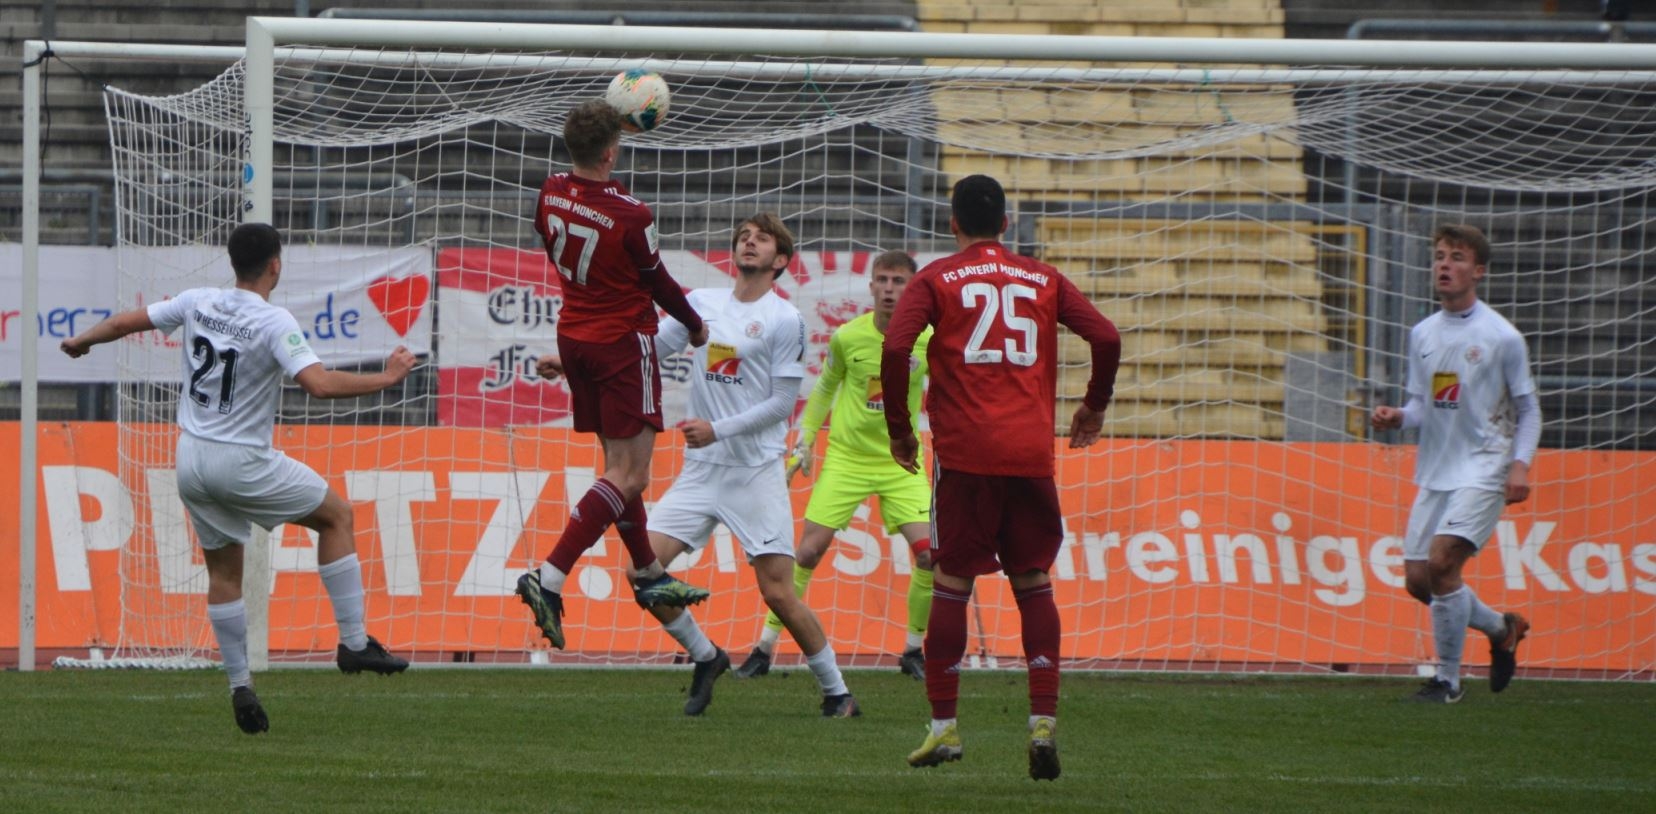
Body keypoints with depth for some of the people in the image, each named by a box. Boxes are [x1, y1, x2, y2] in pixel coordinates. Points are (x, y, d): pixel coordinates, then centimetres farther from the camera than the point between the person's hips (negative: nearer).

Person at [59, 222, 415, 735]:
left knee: (223, 572, 16)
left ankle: (240, 686, 10)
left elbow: (126, 322, 12)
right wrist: (386, 379, -16)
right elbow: (320, 384, -27)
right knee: (336, 515, 11)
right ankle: (354, 643, 5)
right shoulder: (274, 323, -16)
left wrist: (81, 342, 31)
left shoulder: (198, 303, 1)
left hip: (192, 460, 6)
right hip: (244, 462, -6)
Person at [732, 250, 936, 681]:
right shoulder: (847, 337, -7)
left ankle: (913, 650, 5)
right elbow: (825, 389, 10)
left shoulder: (927, 341, -8)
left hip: (901, 462, 0)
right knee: (809, 550, -7)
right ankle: (764, 648, 3)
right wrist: (805, 439, 5)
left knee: (929, 552, -14)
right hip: (847, 457, 0)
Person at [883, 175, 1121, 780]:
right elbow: (1106, 337, 5)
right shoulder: (1043, 281, 12)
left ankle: (943, 726, 3)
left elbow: (896, 348, -9)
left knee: (952, 583, 4)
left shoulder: (936, 281, 5)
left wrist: (899, 429, 2)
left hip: (964, 455, -2)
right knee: (1033, 583, 9)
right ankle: (1044, 722, -3)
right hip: (1032, 453, 2)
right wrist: (1094, 408, 20)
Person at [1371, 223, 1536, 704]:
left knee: (1442, 560, -21)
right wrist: (1398, 417, -6)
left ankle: (1448, 679, -9)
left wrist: (1520, 464, -13)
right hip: (1435, 473, 6)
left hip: (1483, 470, -6)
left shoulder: (1501, 337, -6)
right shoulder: (1422, 334, 9)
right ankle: (1502, 629, 28)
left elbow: (1528, 410, 0)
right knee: (1417, 579, 3)